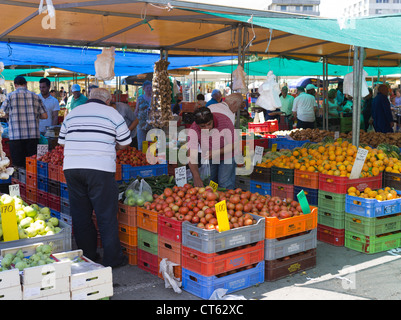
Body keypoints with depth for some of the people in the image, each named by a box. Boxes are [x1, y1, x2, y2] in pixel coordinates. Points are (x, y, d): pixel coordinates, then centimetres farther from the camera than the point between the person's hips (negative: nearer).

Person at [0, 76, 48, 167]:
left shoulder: (10, 96, 1)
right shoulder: (36, 97, 6)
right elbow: (45, 116, 6)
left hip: (16, 136, -2)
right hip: (33, 135, 2)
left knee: (18, 165, 2)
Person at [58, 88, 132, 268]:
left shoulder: (72, 114, 17)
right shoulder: (112, 114, 5)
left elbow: (62, 141, 20)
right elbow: (124, 144, 9)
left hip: (71, 167, 5)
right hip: (99, 170, -4)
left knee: (80, 214, 12)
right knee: (106, 215, 3)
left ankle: (87, 256, 20)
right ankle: (112, 258, 8)